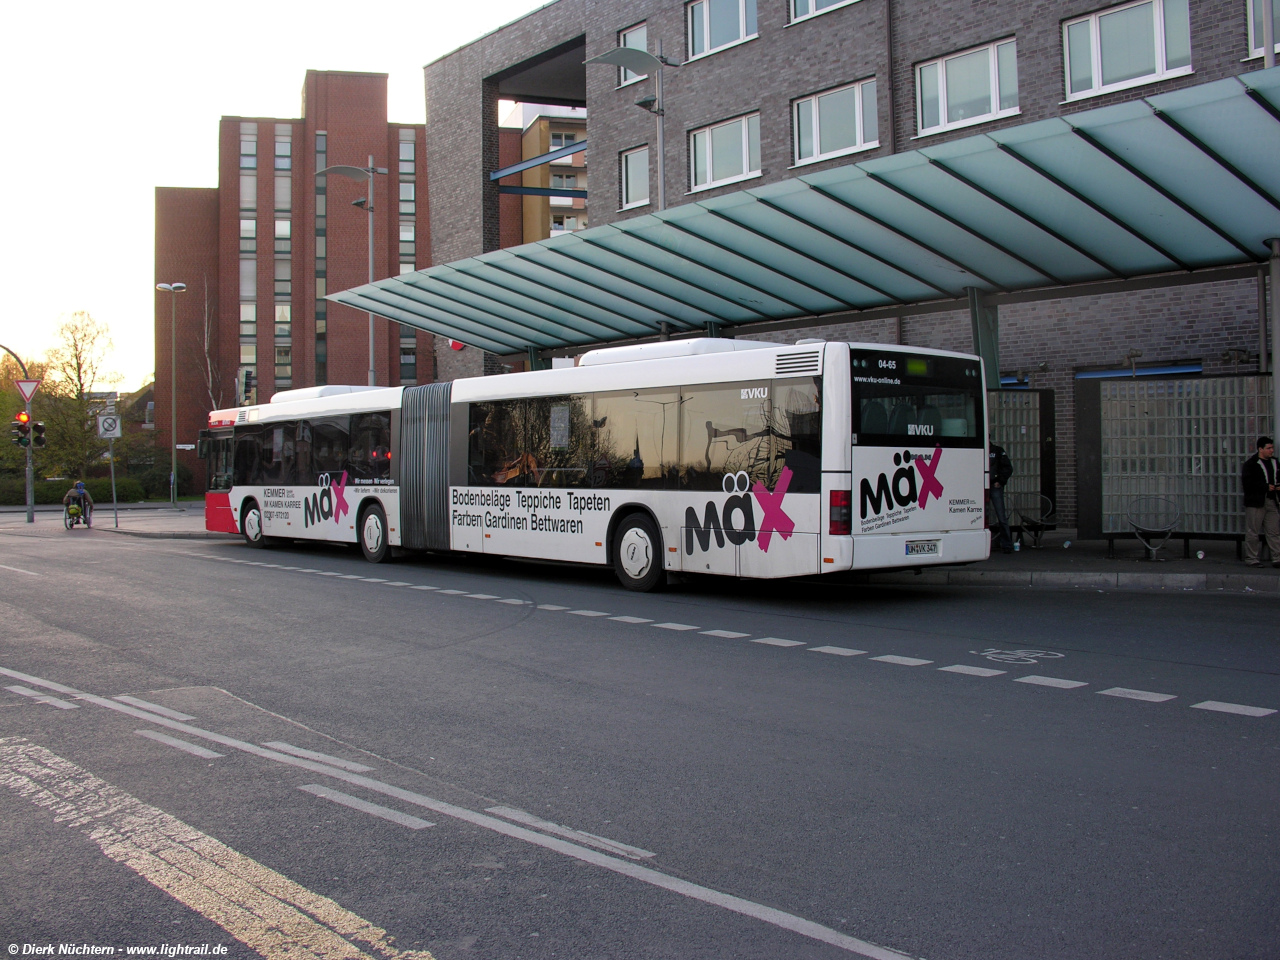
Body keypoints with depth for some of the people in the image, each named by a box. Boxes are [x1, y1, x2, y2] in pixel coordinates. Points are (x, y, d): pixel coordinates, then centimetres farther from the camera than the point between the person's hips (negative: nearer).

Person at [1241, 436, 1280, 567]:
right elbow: (1247, 484, -14)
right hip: (1256, 502, -6)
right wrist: (1266, 487, -16)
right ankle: (1251, 558, 4)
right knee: (1252, 532, -2)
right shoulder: (1250, 464, -6)